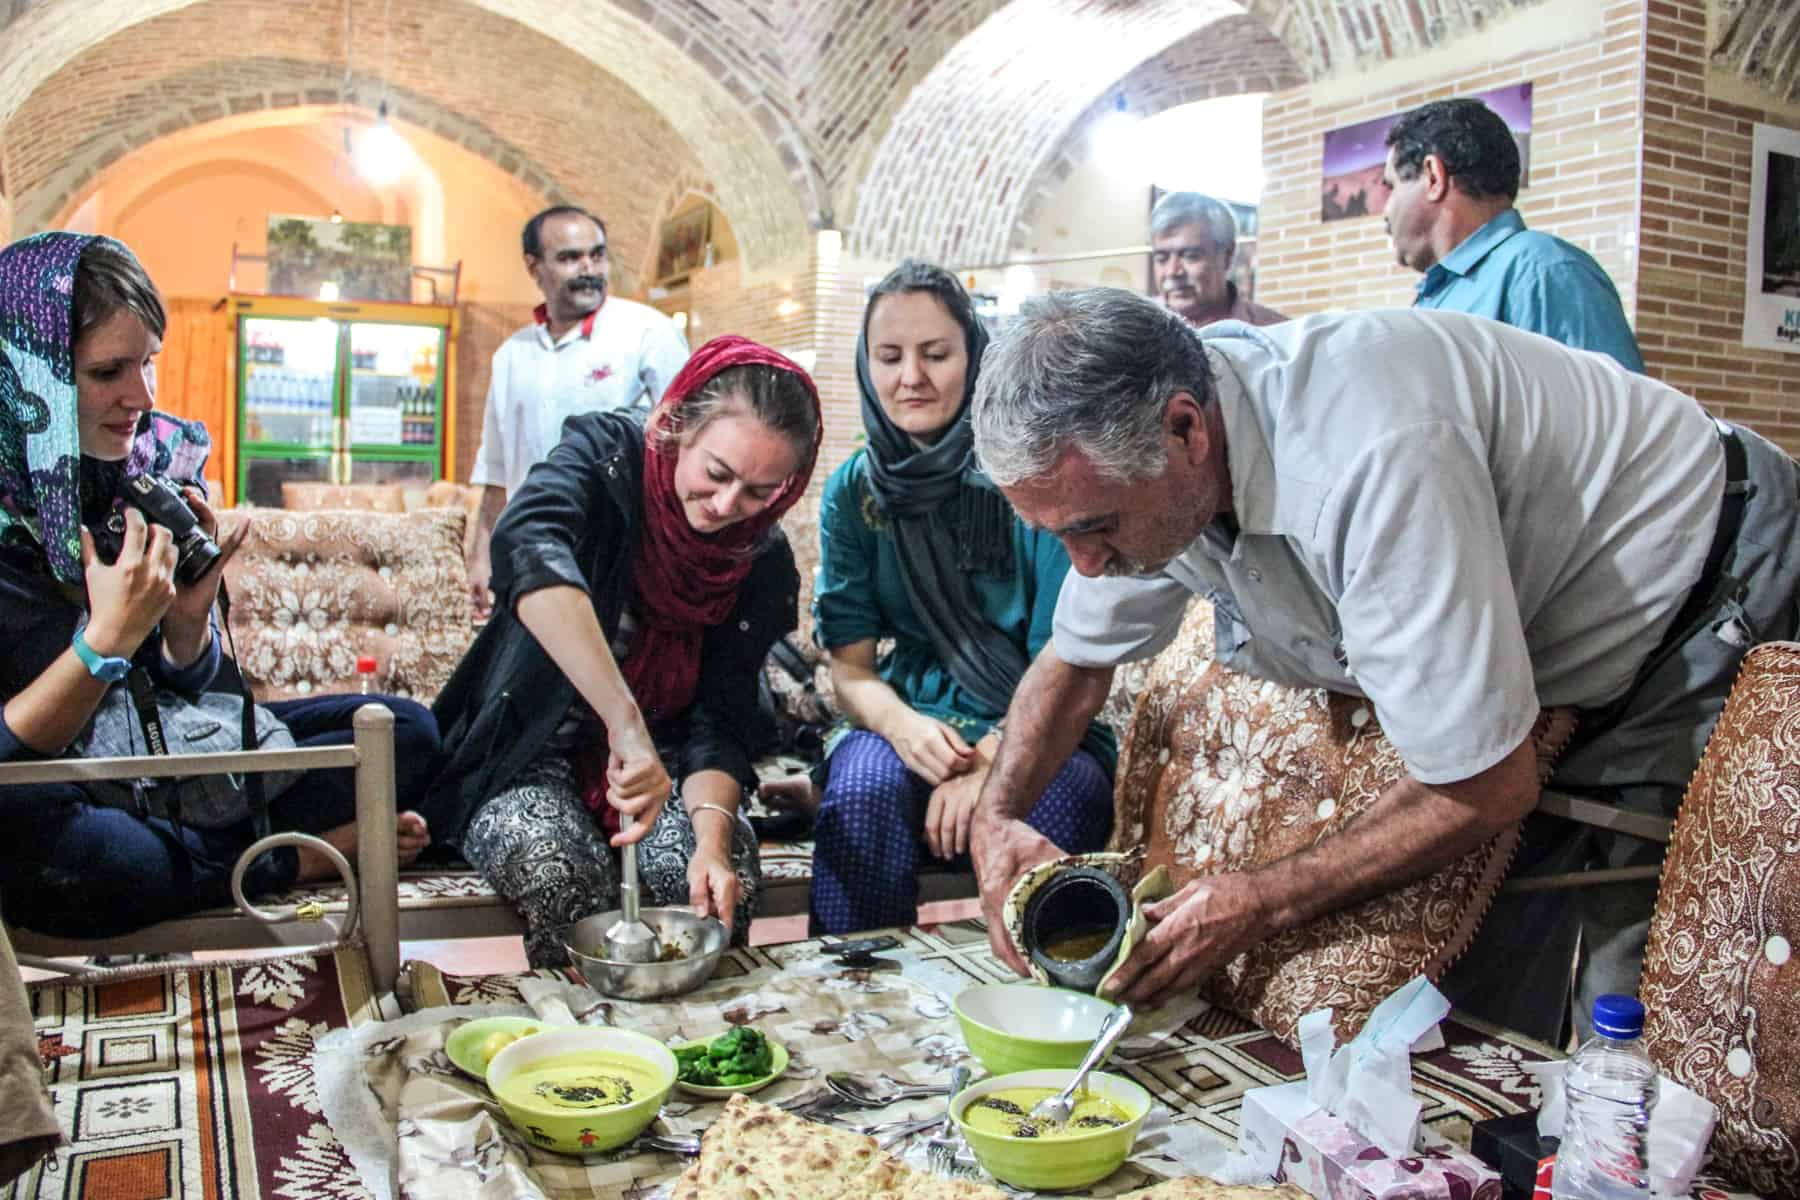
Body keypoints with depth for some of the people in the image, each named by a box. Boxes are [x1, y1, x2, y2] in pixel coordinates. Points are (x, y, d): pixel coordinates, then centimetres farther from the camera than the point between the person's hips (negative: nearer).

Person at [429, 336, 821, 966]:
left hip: (659, 758, 3)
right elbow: (527, 548, -40)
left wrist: (712, 833, -28)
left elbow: (718, 722, -6)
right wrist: (626, 722, -50)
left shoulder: (764, 561, -5)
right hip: (528, 752, -2)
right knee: (562, 870, -32)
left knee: (726, 872, -27)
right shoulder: (605, 453, -17)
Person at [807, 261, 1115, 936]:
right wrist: (901, 724, -20)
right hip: (909, 720, 2)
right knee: (863, 790, -32)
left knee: (1055, 804, -35)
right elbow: (850, 665, 3)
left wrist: (993, 764, -24)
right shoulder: (852, 491, 4)